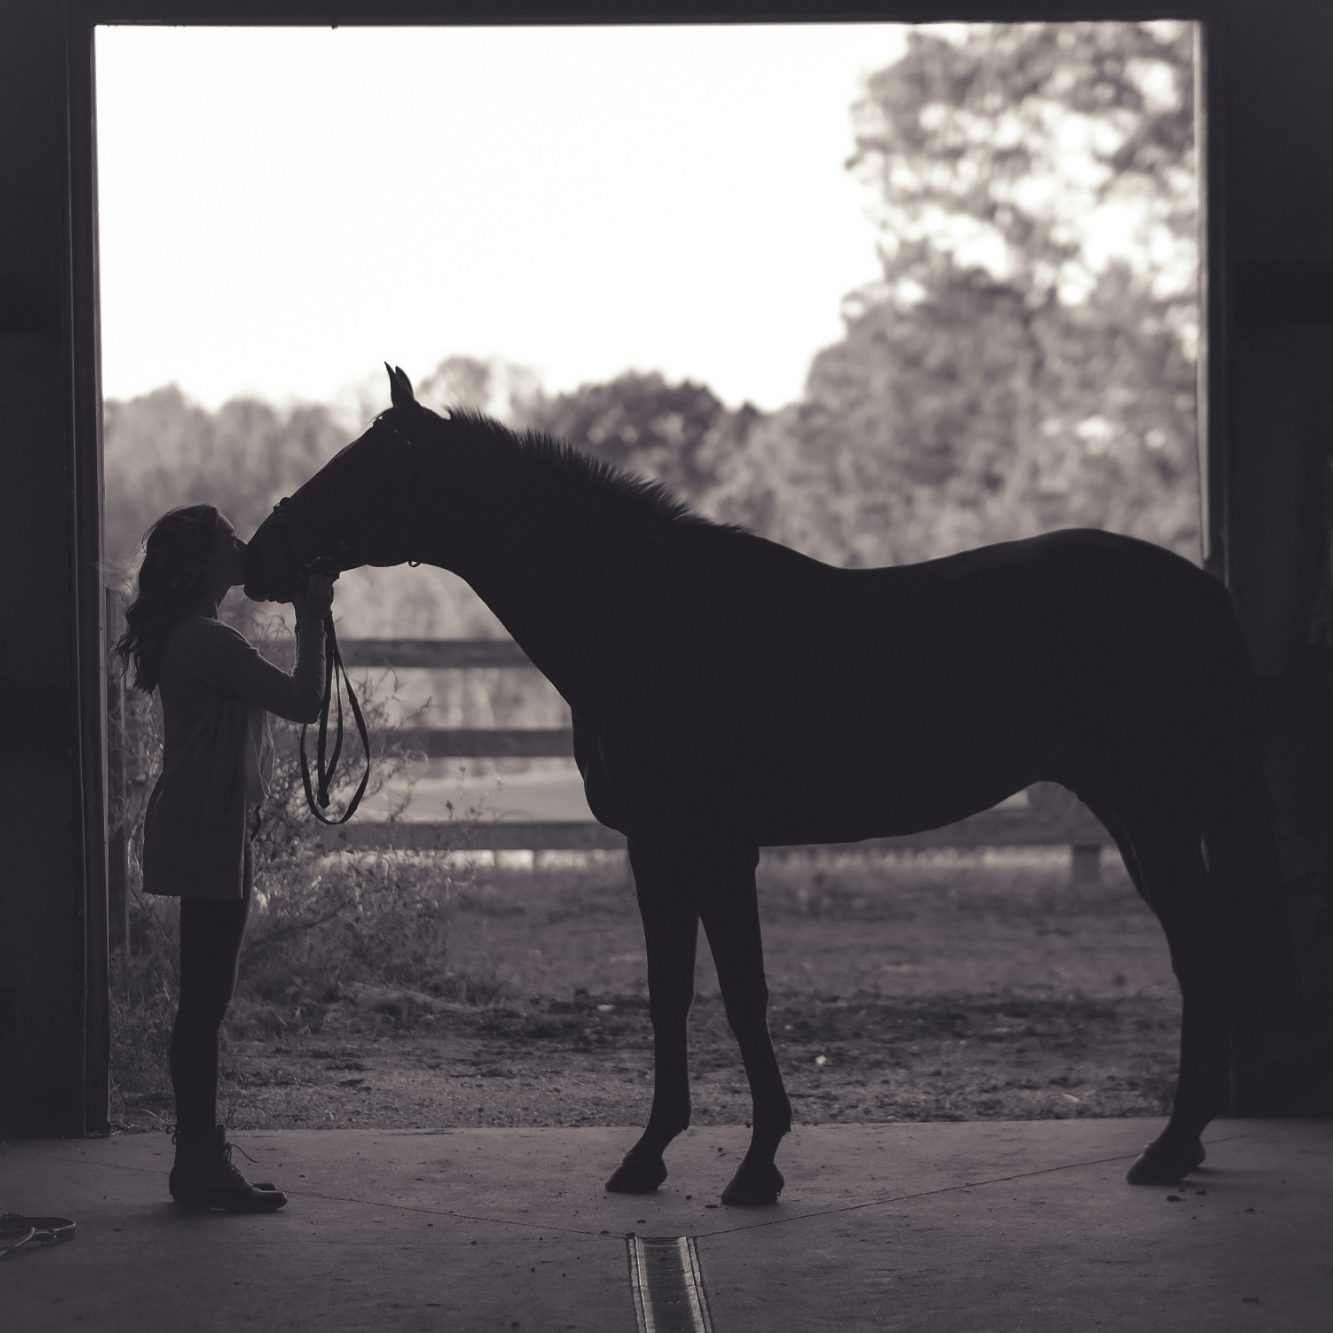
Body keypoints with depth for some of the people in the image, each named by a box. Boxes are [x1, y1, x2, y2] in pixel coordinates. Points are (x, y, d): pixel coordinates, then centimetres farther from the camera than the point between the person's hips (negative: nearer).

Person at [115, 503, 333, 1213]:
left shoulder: (183, 637, 14)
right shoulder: (210, 642, -18)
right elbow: (305, 702, -19)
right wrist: (312, 619, -11)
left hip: (200, 835, 11)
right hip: (208, 838, -11)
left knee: (203, 999, 13)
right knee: (206, 1000, -6)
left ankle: (200, 1158, 19)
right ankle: (202, 1165, -2)